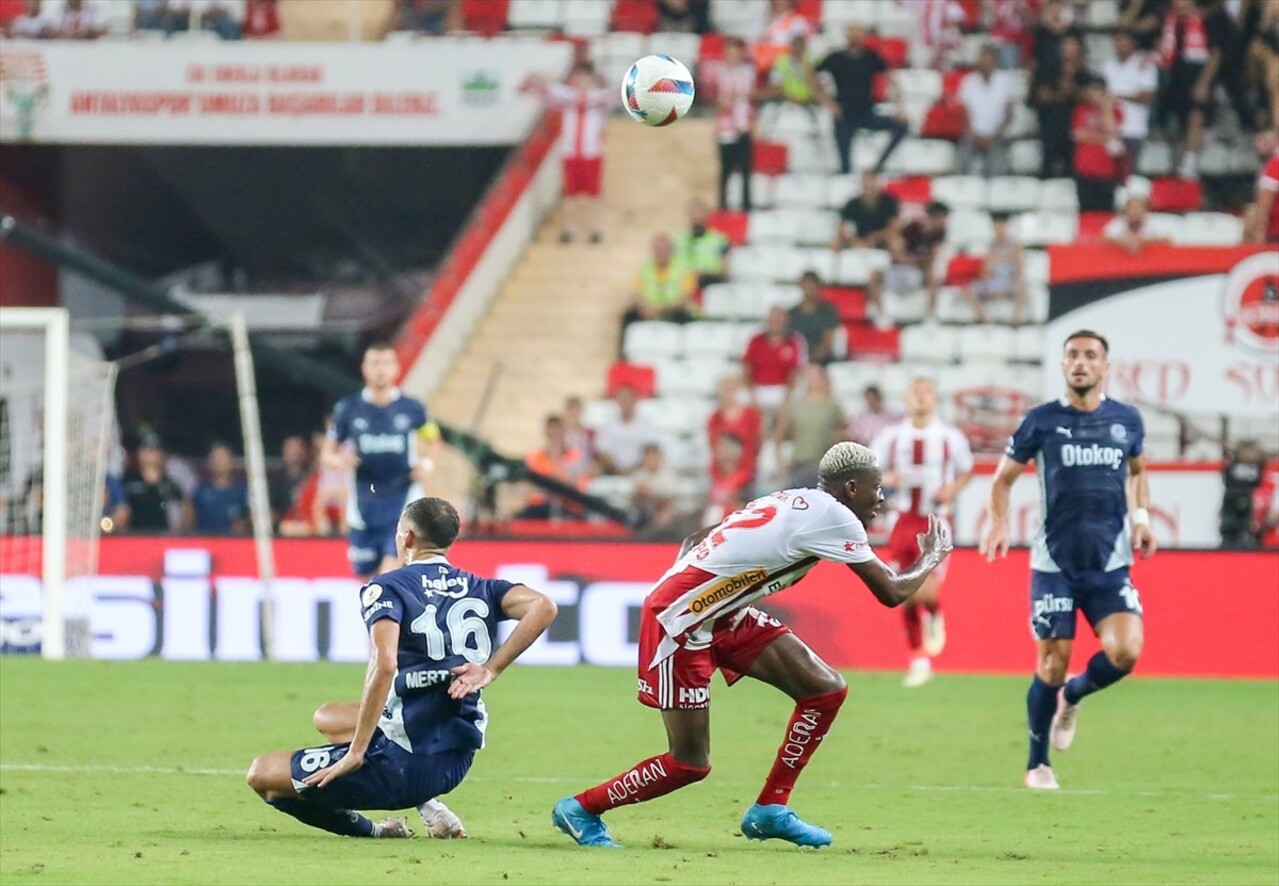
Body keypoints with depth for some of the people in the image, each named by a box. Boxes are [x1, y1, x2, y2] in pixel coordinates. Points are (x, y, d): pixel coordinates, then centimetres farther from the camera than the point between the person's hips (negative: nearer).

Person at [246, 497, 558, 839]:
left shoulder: (387, 589, -7)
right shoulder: (480, 589, 9)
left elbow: (384, 665, -24)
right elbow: (543, 607, -9)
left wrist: (355, 753, -19)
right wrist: (490, 669, -5)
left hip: (406, 765, -7)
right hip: (457, 764, 7)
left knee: (262, 775, 7)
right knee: (328, 717, 33)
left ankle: (373, 832, 5)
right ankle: (427, 807, 17)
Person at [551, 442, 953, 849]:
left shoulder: (788, 503, 11)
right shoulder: (831, 516, -16)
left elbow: (694, 541, 17)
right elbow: (892, 593, -12)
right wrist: (931, 560, 6)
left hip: (722, 616, 9)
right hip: (679, 621, -9)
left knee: (826, 691, 2)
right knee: (690, 764, -4)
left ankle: (770, 809, 12)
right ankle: (580, 809, 14)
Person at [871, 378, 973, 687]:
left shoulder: (951, 438, -2)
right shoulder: (891, 437, 3)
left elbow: (966, 471, 12)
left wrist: (952, 491, -8)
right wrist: (885, 480, -14)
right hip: (903, 522, 3)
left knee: (926, 591, -20)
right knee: (906, 597, 4)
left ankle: (935, 617, 17)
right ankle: (919, 661, 17)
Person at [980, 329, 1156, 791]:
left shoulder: (1127, 420, 5)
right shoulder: (1041, 420, -2)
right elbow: (1004, 476, 6)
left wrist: (1141, 516, 9)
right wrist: (998, 522, -11)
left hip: (1110, 563, 2)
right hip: (1054, 562, -2)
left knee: (1126, 652, -16)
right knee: (1053, 662, -2)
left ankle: (1072, 697, 17)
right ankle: (1037, 765, 16)